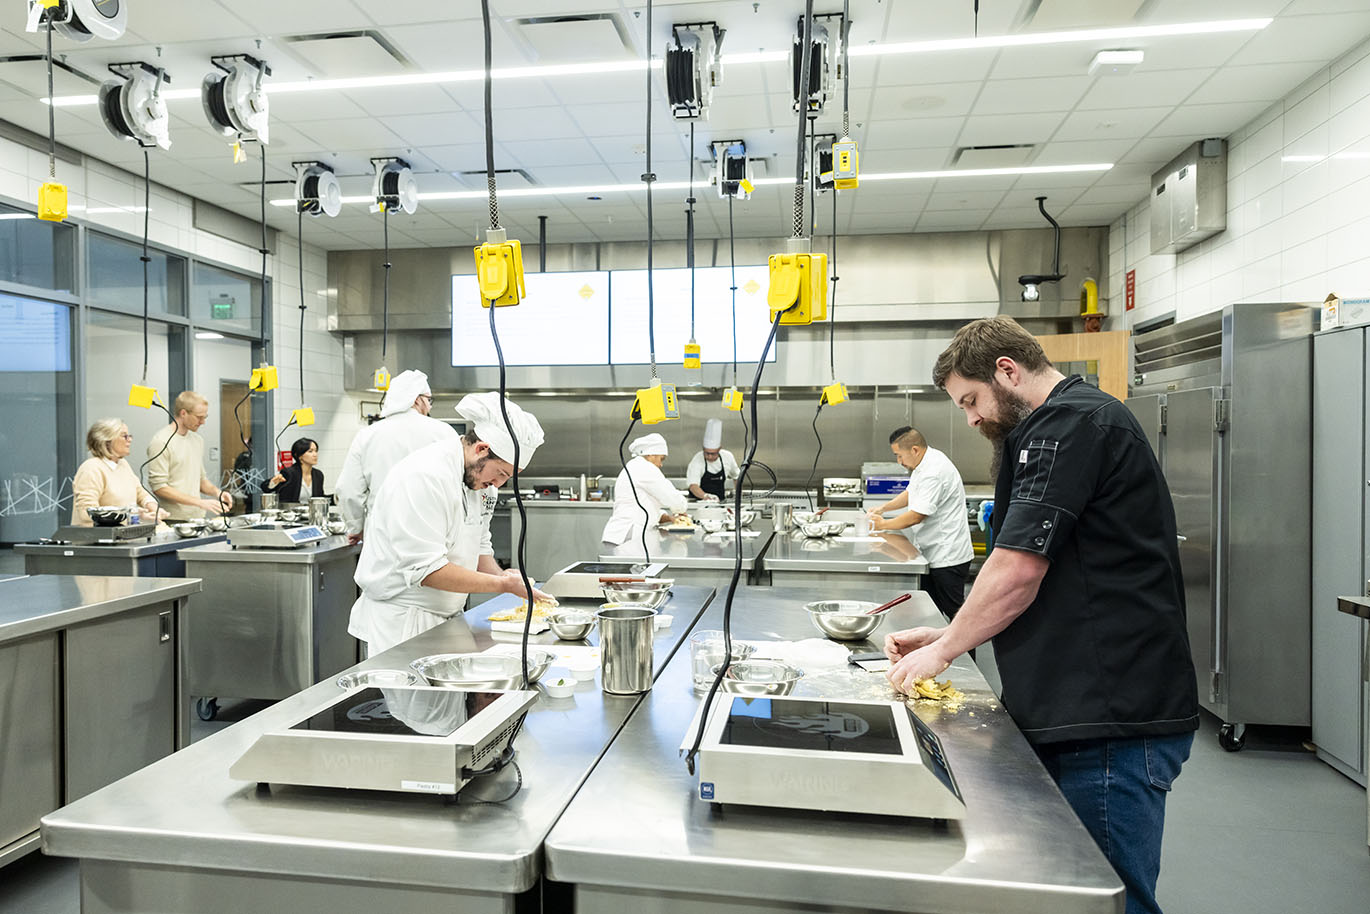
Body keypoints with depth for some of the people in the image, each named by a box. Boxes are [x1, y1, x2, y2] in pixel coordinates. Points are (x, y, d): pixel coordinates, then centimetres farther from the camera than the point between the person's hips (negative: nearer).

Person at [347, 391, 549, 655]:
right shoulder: (425, 476, -23)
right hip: (400, 622, -8)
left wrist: (502, 576, -5)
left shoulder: (480, 478, 5)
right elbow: (425, 569, -27)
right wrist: (502, 584, -23)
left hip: (445, 618, 8)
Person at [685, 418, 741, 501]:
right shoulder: (697, 460, -14)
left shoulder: (727, 457, -1)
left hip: (720, 502, 3)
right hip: (699, 503, -3)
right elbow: (693, 485, -29)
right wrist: (705, 496, -47)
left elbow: (736, 475, 21)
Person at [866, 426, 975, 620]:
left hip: (947, 557, -10)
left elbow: (916, 516, -22)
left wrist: (883, 525, -8)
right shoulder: (925, 463, 9)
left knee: (954, 611, -4)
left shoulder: (934, 472, -24)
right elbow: (911, 493, 25)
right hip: (933, 553, 10)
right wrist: (883, 508, 11)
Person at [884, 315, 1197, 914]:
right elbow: (1046, 584, 23)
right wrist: (948, 634, 16)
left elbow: (1018, 570, -19)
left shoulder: (1068, 423, -13)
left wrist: (943, 649, -4)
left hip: (1111, 719, -10)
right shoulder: (1080, 419, 20)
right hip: (1092, 709, 10)